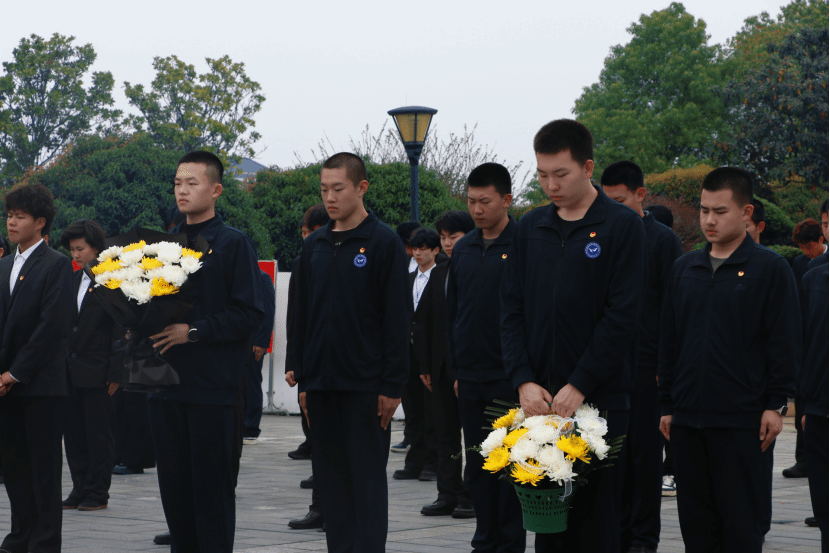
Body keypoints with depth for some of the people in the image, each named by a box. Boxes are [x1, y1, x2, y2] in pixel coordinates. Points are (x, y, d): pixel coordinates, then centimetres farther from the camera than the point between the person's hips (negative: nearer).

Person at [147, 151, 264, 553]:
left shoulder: (233, 244, -3)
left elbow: (249, 314, -10)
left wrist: (193, 331, -16)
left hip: (211, 383, -6)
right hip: (166, 381, 6)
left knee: (211, 483, -2)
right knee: (173, 479, 8)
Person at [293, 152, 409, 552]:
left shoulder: (383, 243, -5)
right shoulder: (314, 246, 12)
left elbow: (397, 319, -7)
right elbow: (303, 318, 16)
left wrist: (392, 385, -12)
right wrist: (302, 381, 11)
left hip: (365, 384, -5)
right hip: (322, 384, 5)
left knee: (368, 478, -2)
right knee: (331, 478, 8)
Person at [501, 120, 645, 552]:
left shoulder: (621, 226, -4)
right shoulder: (530, 228, 12)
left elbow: (622, 316, -9)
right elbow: (511, 310, 10)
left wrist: (578, 386, -13)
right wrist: (524, 380, -3)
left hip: (599, 398, -4)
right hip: (539, 398, 4)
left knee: (596, 518, -2)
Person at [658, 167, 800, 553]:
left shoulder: (770, 269, -2)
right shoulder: (684, 269, 13)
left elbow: (785, 342, -3)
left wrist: (776, 404, -8)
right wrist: (667, 404, 12)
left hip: (742, 420, -5)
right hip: (687, 417, 5)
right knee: (695, 521, 8)